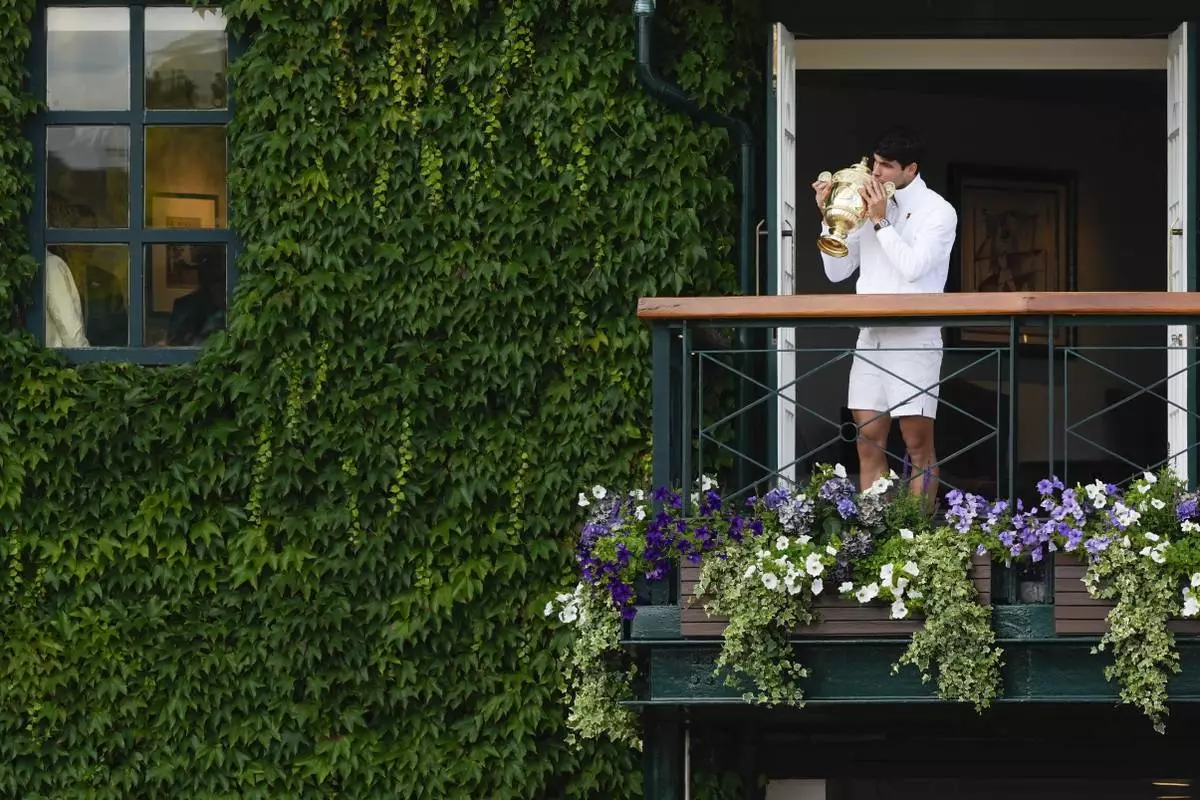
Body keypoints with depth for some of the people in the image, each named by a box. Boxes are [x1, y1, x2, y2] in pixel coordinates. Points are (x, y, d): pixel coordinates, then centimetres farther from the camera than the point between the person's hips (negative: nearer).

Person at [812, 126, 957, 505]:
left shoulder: (938, 212, -2)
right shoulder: (867, 206, 14)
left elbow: (913, 268, -15)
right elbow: (837, 271, 14)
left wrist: (881, 222, -12)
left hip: (914, 337, -6)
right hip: (871, 336, 6)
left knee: (918, 444, -6)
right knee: (869, 443, 2)